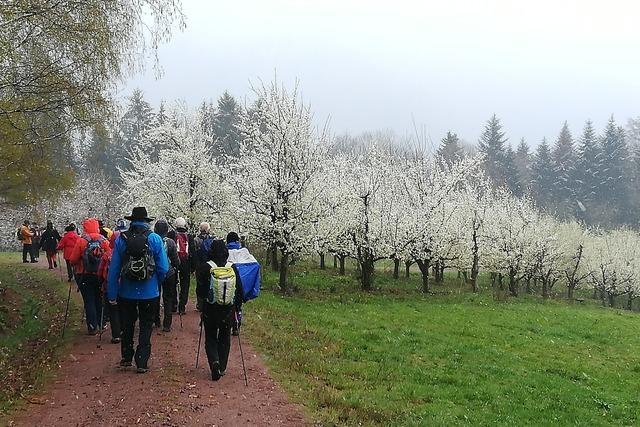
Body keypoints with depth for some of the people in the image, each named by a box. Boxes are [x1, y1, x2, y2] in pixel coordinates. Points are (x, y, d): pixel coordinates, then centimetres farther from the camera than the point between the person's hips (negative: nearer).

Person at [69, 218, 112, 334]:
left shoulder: (81, 241, -12)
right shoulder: (103, 240, -7)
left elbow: (73, 260, -11)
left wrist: (77, 265, 12)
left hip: (85, 276, -2)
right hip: (100, 275, 2)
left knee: (89, 301, 5)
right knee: (99, 299, 17)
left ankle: (92, 327, 3)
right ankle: (102, 324, 25)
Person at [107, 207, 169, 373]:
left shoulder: (121, 239, -7)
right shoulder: (155, 239, -11)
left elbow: (114, 269, -6)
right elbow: (163, 268, -10)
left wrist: (112, 294, 1)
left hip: (126, 292, 1)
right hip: (149, 293, -1)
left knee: (127, 325, 21)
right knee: (146, 327, 12)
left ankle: (126, 358, 32)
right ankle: (142, 362, 11)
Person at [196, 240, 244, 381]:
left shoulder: (205, 268, -11)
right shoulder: (232, 268, -4)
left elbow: (200, 291, -8)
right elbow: (239, 290, 0)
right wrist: (238, 307, 11)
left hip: (210, 309, -2)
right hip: (228, 310, 2)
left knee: (210, 338, 10)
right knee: (224, 339, 16)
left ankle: (214, 361, -14)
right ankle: (221, 368, 18)